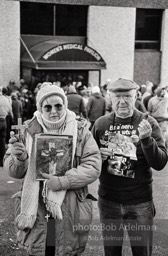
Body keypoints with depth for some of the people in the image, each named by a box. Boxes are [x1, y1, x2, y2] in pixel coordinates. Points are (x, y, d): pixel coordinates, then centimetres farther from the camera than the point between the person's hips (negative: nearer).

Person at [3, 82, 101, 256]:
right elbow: (13, 171, 4)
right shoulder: (29, 131, 1)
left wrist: (62, 182, -20)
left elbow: (93, 167, -9)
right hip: (35, 211, 1)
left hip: (69, 212, -1)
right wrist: (18, 159, -19)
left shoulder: (80, 131, -1)